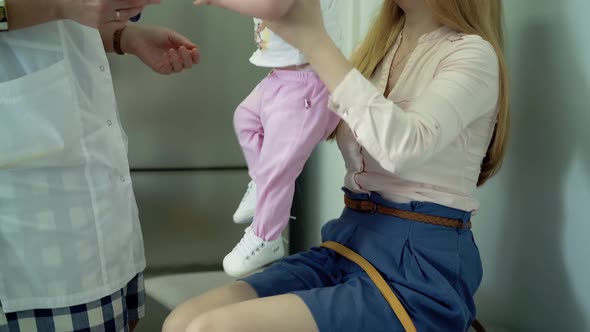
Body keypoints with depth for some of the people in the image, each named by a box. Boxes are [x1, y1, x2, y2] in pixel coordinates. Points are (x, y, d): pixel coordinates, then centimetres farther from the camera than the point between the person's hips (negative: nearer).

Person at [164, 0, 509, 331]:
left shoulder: (472, 53, -6)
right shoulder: (381, 46, 15)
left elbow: (405, 147, -26)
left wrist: (312, 38, -24)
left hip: (420, 267, -6)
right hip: (350, 245, 7)